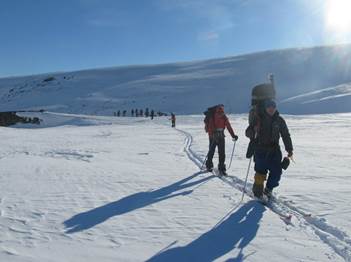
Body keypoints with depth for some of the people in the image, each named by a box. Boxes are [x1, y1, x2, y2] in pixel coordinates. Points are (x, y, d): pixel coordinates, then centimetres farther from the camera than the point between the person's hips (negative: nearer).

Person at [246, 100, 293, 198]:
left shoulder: (279, 120, 6)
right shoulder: (259, 119, -2)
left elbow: (286, 135, 12)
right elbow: (248, 132, -3)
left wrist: (289, 149, 8)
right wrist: (252, 131, -27)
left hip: (274, 150, 3)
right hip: (260, 150, -3)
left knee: (277, 171, -2)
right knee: (261, 171, -4)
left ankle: (268, 189, 21)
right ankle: (258, 190, 17)